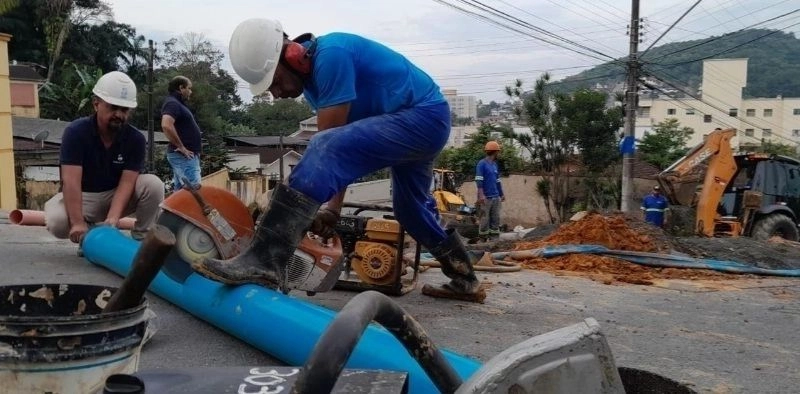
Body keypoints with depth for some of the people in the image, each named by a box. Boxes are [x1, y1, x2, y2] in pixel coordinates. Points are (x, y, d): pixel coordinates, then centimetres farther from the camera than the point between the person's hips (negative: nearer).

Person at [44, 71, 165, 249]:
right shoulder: (76, 132, -20)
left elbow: (126, 182, -21)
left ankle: (140, 238, -8)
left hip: (117, 195, 1)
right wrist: (78, 223, -39)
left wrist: (112, 218, -38)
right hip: (83, 196, -1)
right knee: (57, 222, -33)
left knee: (153, 184, -26)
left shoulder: (136, 139, -14)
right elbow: (71, 181, -29)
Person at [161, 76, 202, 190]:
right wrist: (181, 147, -22)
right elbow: (166, 125, -29)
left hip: (188, 155, 11)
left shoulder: (178, 104, 20)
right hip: (183, 155, -11)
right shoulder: (172, 103, -12)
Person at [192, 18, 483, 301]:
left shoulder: (331, 55, -22)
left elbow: (327, 147, -24)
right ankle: (465, 279, 42)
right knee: (409, 210, 25)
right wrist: (333, 206, 0)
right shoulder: (311, 77, 8)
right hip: (425, 122, 11)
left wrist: (285, 210, -18)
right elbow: (343, 153, 7)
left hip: (423, 117, -11)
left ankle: (264, 261, -39)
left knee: (326, 148, -30)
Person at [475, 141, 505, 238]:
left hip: (496, 197, 7)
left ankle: (495, 236, 16)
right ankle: (483, 237, 3)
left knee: (496, 218, 9)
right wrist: (481, 195, -22)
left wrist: (502, 194, 24)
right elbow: (479, 180, -14)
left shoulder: (494, 164, 17)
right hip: (486, 197, -7)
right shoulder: (482, 164, -7)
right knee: (485, 219, -4)